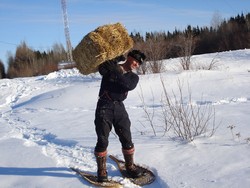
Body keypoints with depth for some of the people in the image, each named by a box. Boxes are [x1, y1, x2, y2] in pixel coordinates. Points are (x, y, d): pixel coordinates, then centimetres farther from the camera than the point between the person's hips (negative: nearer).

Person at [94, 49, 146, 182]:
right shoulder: (110, 67, 5)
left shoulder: (133, 77, 9)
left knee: (126, 139, 4)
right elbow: (101, 69, -16)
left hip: (119, 107, 4)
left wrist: (116, 71, -24)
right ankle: (101, 170, 10)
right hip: (104, 106, -3)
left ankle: (129, 166, 22)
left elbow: (129, 85, -13)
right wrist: (115, 59, -22)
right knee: (102, 140, -4)